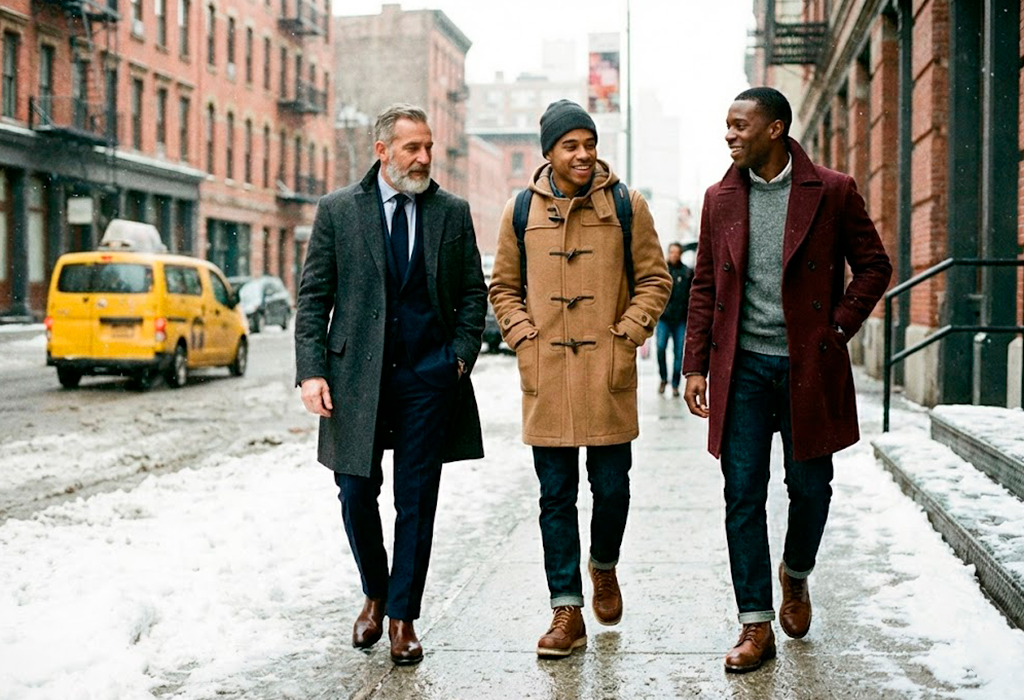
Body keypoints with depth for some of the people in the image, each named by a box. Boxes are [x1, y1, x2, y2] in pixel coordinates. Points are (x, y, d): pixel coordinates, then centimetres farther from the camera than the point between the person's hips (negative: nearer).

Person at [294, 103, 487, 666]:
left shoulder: (452, 213, 6)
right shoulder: (337, 210, 2)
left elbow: (473, 292, 11)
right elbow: (313, 297, 1)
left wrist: (462, 354, -2)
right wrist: (311, 371, -7)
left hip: (429, 376, 1)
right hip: (356, 374, 0)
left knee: (416, 501, 3)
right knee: (356, 493, 5)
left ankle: (403, 618, 14)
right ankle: (375, 595, 30)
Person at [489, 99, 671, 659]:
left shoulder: (626, 205, 3)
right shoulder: (522, 211, 6)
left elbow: (655, 279, 7)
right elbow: (503, 288, 15)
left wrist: (628, 333, -4)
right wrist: (523, 337, 1)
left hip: (607, 372, -1)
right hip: (545, 376, 1)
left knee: (611, 486, 5)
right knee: (556, 495, 3)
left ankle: (604, 567, 36)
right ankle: (567, 610, 10)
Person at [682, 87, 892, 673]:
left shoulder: (832, 192, -2)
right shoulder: (721, 198, 8)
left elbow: (874, 266, 4)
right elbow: (704, 286, 10)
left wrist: (838, 326, -7)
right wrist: (697, 364, 5)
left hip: (809, 364, -2)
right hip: (742, 367, 2)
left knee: (810, 487, 8)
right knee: (743, 495, 0)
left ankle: (796, 576, 38)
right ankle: (756, 625, 7)